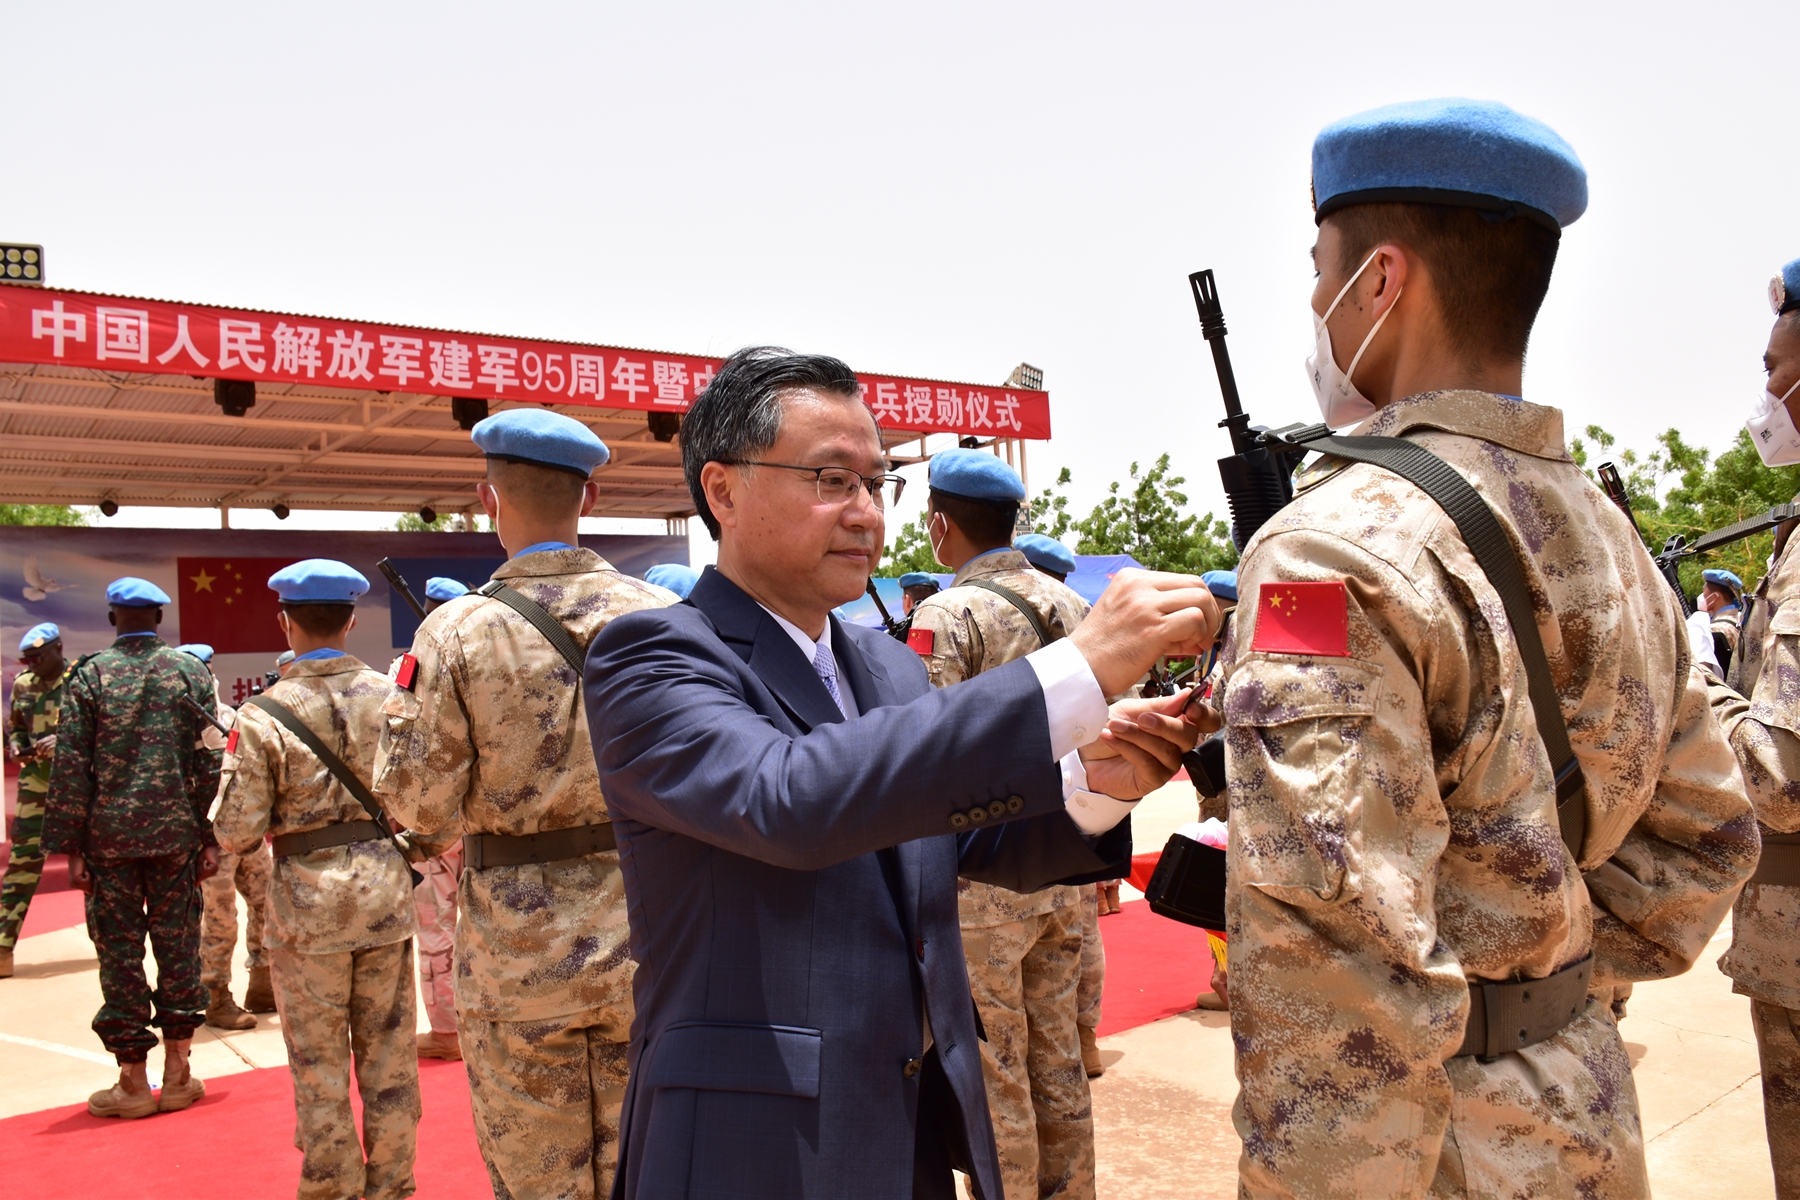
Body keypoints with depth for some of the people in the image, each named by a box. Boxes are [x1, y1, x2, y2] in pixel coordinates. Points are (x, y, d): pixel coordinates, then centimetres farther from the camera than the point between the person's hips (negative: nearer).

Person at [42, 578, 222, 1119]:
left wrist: (72, 847, 0)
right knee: (177, 946, 9)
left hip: (109, 835, -1)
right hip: (176, 832, 1)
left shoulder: (89, 675, -2)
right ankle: (177, 1075, 15)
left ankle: (133, 1082, 11)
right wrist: (211, 838, 5)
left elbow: (70, 768, -5)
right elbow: (210, 762, 0)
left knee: (119, 952, 5)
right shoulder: (190, 672, 2)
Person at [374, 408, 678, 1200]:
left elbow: (419, 801, -9)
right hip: (648, 942, 2)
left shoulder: (458, 632, -12)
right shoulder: (662, 617, -5)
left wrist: (401, 701, 8)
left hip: (521, 955, -2)